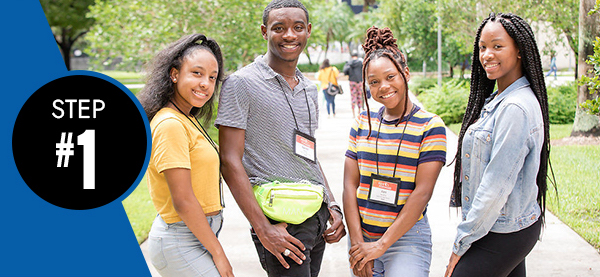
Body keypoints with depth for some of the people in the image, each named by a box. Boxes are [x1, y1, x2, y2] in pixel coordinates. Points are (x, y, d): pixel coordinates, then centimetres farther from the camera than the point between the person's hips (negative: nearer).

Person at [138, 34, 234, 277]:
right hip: (181, 245, -9)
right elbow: (183, 201, -20)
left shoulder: (187, 120, 13)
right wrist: (218, 253, -15)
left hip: (196, 236, 9)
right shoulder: (170, 124, -17)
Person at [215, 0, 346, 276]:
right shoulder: (241, 83, -7)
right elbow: (230, 161, -12)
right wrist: (264, 229, -17)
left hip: (318, 217, 7)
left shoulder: (309, 89, 16)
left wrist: (332, 206, 11)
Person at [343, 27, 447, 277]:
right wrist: (357, 242, -6)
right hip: (361, 235, 4)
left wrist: (382, 244, -13)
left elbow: (422, 192, -11)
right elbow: (350, 184, 3)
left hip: (406, 237, -4)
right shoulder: (363, 122, 7)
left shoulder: (430, 125, -5)